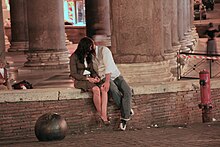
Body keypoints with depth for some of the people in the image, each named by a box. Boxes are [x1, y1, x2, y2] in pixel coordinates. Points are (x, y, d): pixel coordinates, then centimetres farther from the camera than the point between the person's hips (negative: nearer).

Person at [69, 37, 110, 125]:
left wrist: (96, 76, -2)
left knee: (103, 89, -27)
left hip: (90, 79, 5)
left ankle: (104, 116, -36)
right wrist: (87, 78, -16)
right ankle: (99, 114, -21)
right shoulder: (74, 57, -6)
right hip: (80, 81, -5)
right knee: (96, 89, -34)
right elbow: (73, 74, -8)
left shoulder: (89, 56, 14)